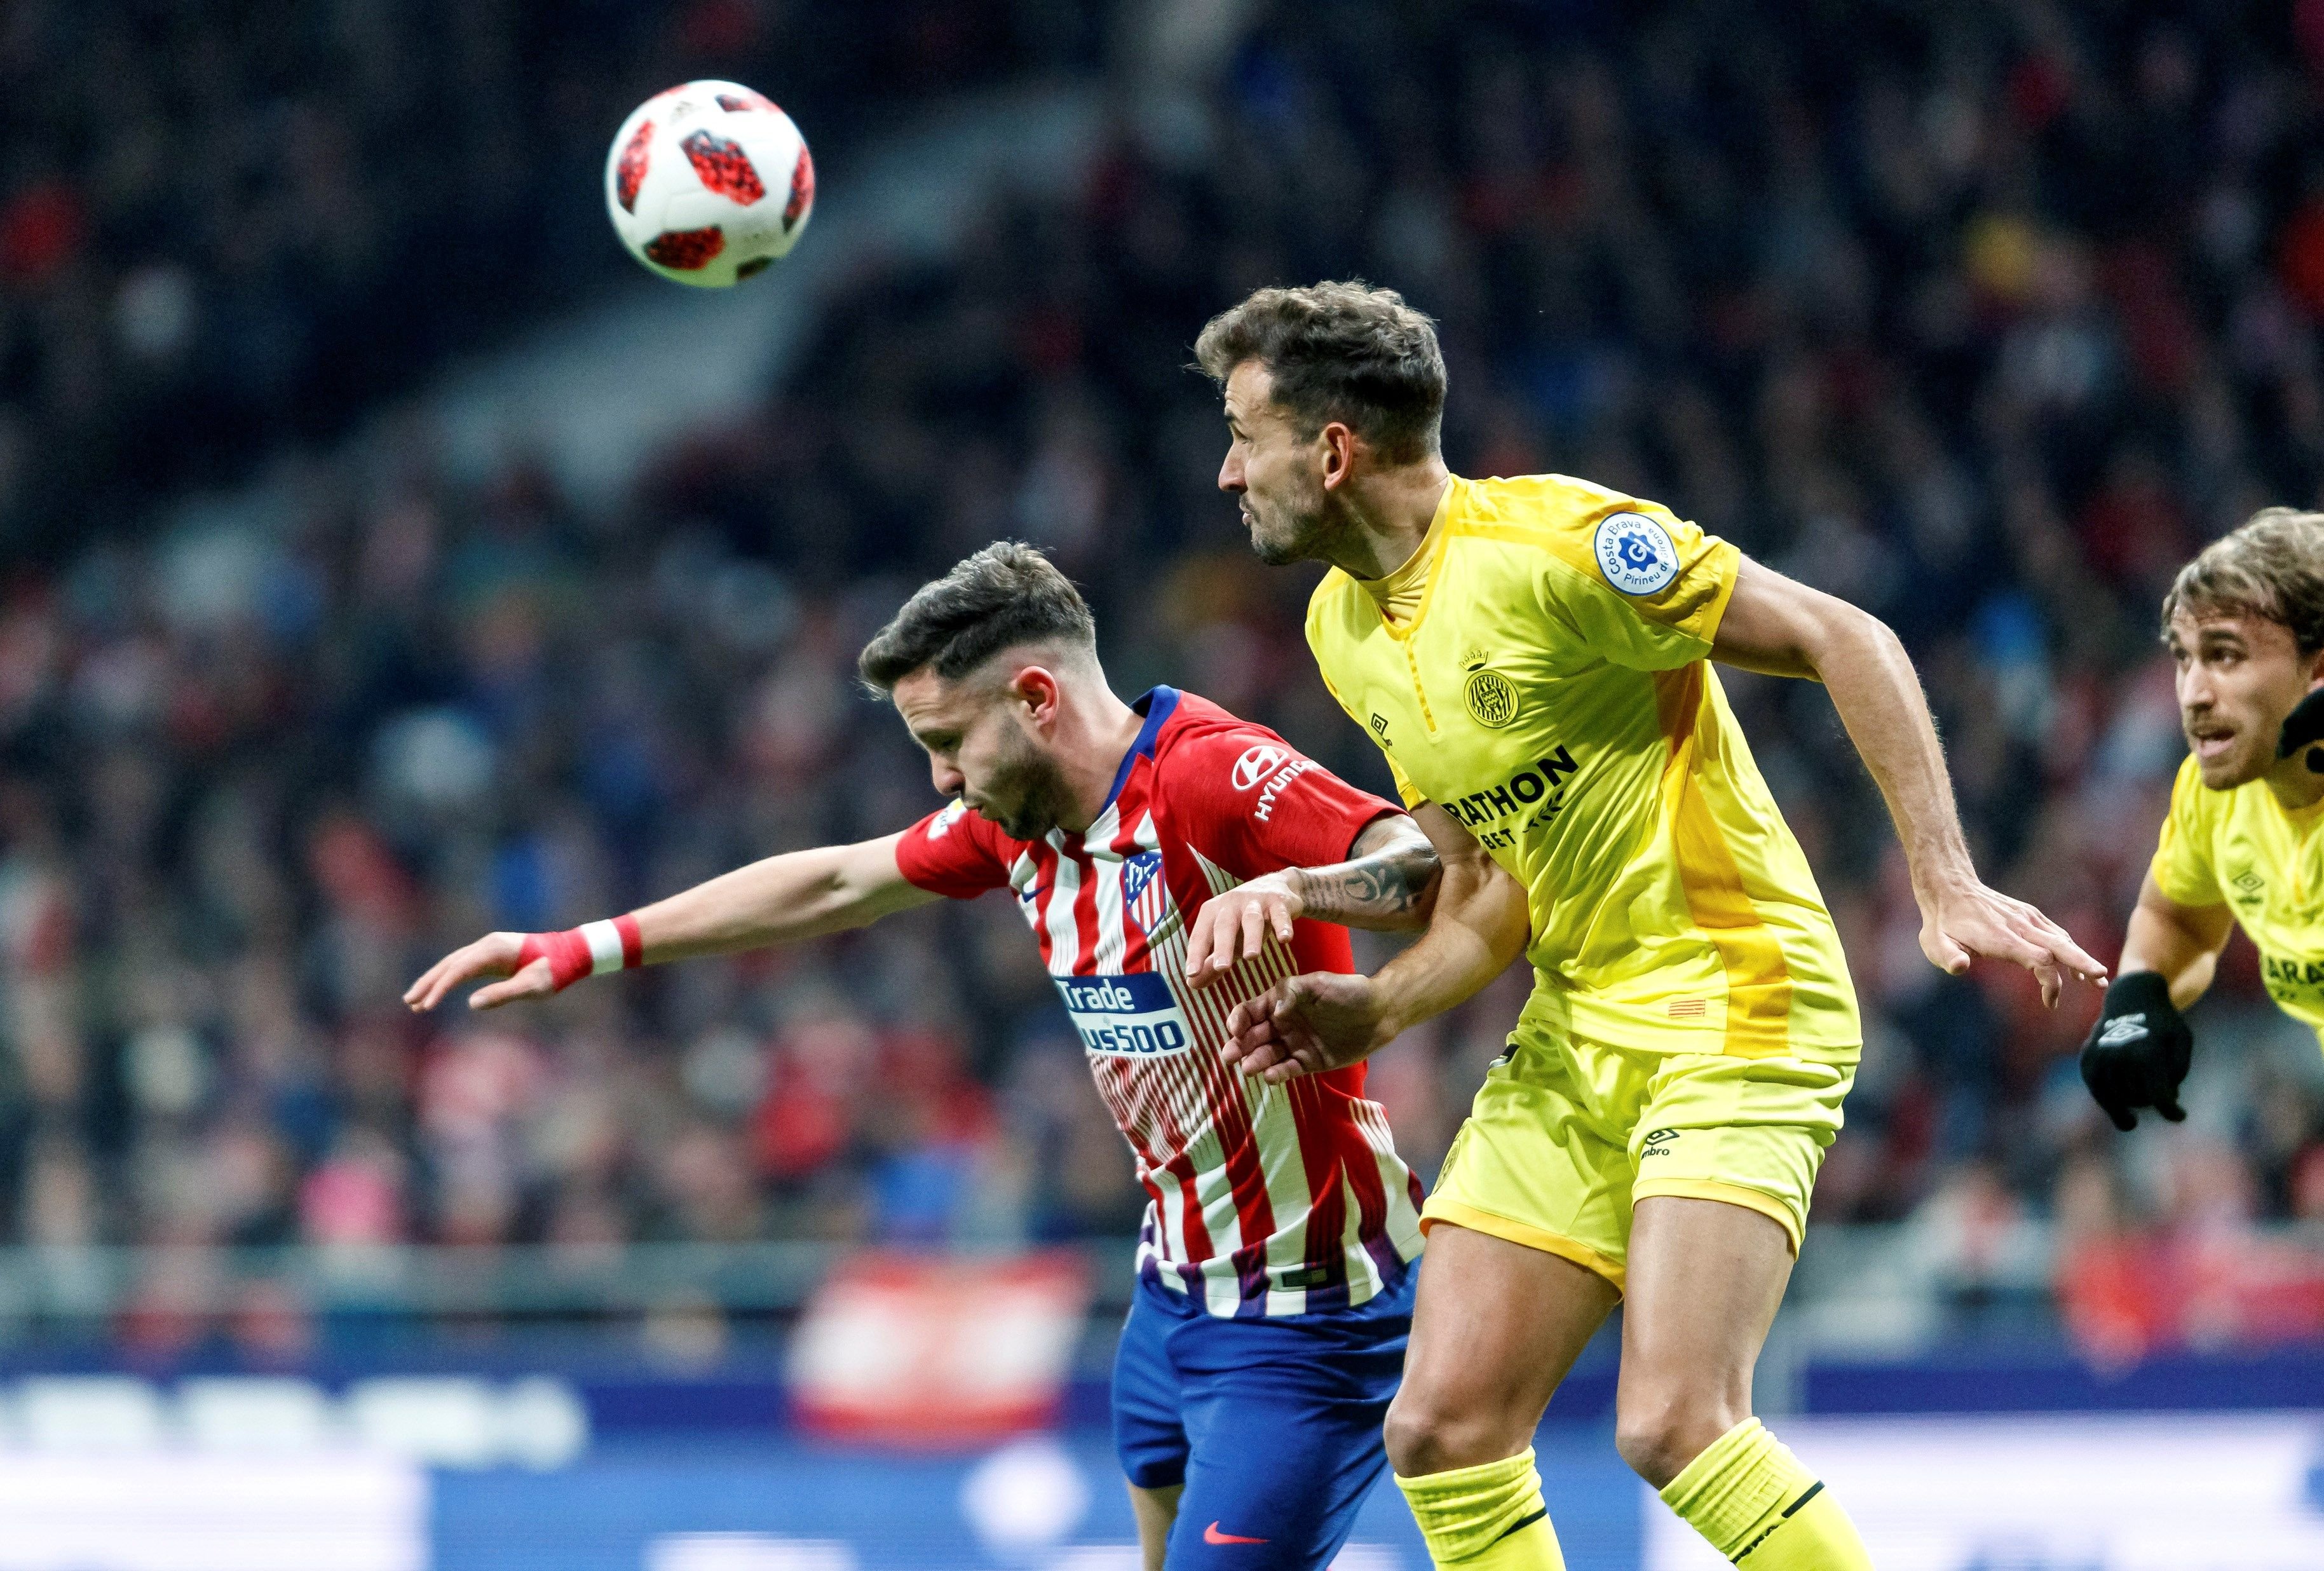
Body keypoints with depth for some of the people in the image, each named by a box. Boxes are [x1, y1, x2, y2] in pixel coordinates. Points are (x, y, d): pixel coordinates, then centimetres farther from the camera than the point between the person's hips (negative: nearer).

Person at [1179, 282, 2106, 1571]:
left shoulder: (1554, 544, -17)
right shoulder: (1345, 630, 9)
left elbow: (1844, 642, -15)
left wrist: (1944, 883, -22)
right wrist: (1374, 1010, 0)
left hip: (1734, 1007, -8)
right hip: (1572, 1037, 8)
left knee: (1673, 1428, -23)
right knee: (1444, 1432, -2)